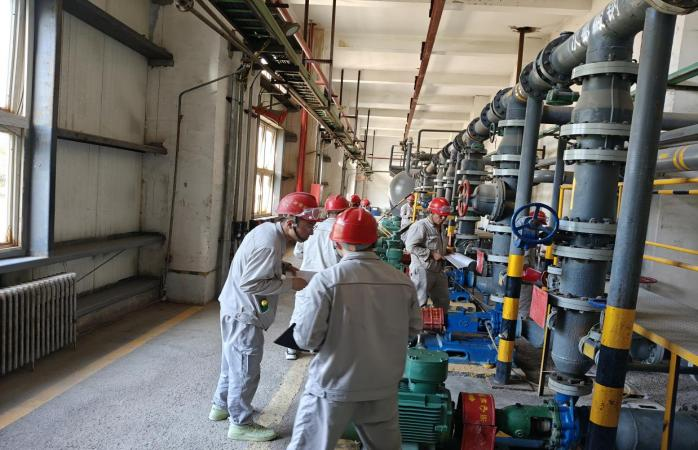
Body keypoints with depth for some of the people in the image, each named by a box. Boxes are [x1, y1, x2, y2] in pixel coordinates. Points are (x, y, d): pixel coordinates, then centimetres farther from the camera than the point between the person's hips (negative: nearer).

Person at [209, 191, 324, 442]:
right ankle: (240, 424, 22)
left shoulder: (268, 229, 1)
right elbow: (250, 283, -29)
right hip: (243, 314, -10)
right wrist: (290, 284, -23)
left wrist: (280, 266, 1)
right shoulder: (270, 245, -28)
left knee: (234, 363, 25)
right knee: (245, 371, 5)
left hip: (238, 310, 10)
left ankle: (221, 406, 43)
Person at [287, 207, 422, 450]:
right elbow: (414, 329, 7)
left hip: (334, 386, -3)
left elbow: (306, 338, -16)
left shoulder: (326, 280, -18)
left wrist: (302, 300, 0)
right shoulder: (402, 281, -5)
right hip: (383, 387, 4)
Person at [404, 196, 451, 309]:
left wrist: (445, 251, 8)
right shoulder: (420, 226, -17)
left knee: (443, 303, 17)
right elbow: (410, 246, -22)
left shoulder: (440, 227, 12)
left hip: (438, 270, 9)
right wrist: (431, 254, -22)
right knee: (419, 304, 1)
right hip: (422, 270, -9)